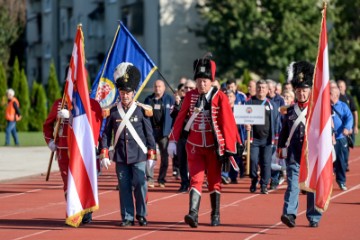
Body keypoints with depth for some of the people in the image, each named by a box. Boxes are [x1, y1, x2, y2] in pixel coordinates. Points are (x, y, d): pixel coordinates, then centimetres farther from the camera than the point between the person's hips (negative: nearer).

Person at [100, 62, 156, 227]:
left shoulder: (142, 110, 0)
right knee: (124, 187, 4)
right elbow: (106, 133, 6)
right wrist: (104, 155, 1)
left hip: (139, 156, -1)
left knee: (140, 185, -3)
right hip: (120, 157, 2)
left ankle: (141, 215, 13)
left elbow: (149, 134, 3)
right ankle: (127, 217, 10)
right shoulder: (113, 111, 3)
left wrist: (151, 156, 1)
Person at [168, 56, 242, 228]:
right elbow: (180, 118, 3)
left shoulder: (220, 97, -7)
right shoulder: (190, 96, -1)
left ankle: (216, 215, 21)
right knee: (196, 179, -10)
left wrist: (229, 148, -10)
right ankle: (193, 214, -21)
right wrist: (173, 141, 0)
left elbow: (228, 123, -8)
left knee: (214, 181, 10)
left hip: (213, 147, -1)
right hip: (194, 146, 1)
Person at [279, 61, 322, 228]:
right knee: (293, 183, -12)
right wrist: (280, 148, 8)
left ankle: (314, 218, 15)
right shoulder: (290, 111, 10)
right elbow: (284, 131, 15)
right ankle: (289, 213, -22)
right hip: (294, 154, 1)